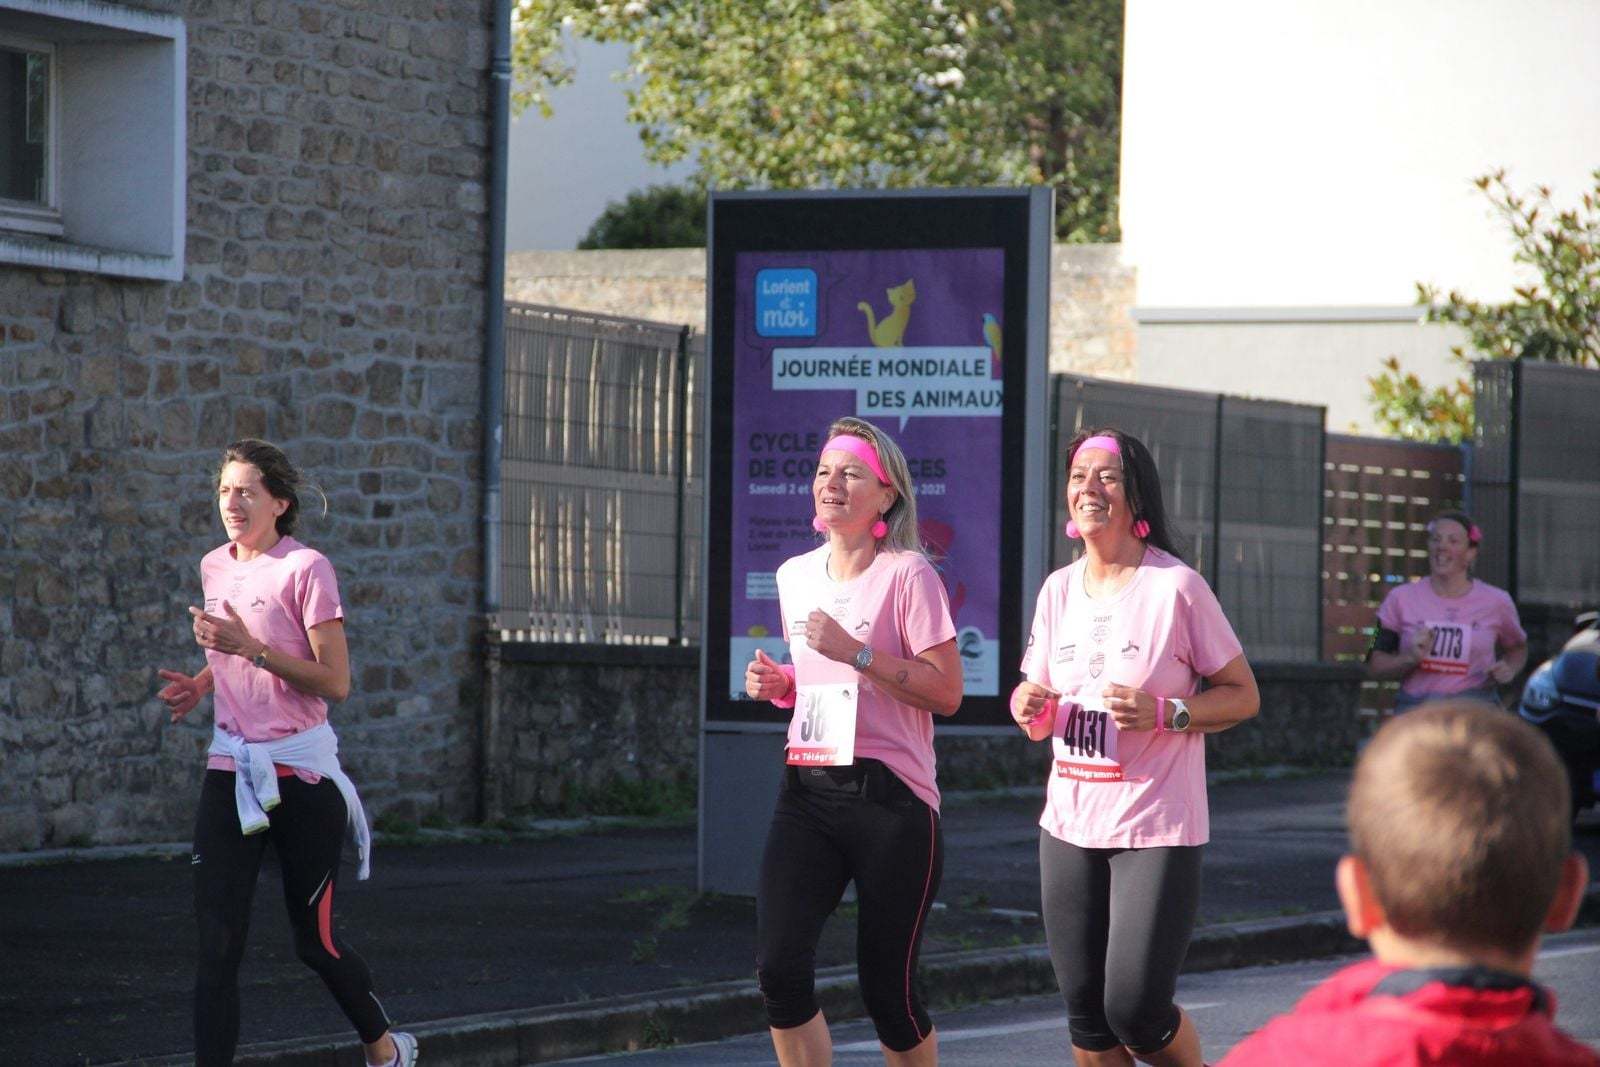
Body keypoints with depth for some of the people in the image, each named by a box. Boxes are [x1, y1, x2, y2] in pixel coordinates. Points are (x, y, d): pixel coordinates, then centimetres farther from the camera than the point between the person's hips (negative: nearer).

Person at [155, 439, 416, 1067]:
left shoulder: (306, 569, -10)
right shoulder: (214, 568, 10)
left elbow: (336, 683, -15)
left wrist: (251, 647, -24)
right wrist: (199, 684, 7)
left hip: (301, 773, -5)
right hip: (230, 772, 5)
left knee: (314, 939, 7)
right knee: (217, 942, -7)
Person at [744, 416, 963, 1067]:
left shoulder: (906, 574, -6)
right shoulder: (795, 575, 14)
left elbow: (947, 693, -11)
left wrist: (857, 652, -17)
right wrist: (779, 686, 7)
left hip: (890, 798, -5)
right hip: (807, 792, 5)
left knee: (888, 989, 1)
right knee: (780, 968, -12)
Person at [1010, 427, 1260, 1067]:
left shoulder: (1176, 587, -8)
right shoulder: (1058, 590, 9)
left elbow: (1242, 696, -2)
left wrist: (1166, 712, -20)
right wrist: (1030, 708, -9)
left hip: (1156, 828, -5)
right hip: (1070, 823, 5)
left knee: (1136, 1013, -10)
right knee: (1086, 1014, 6)